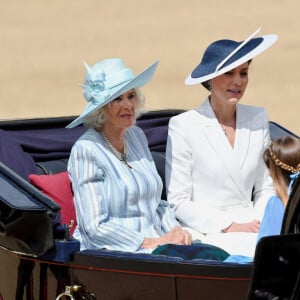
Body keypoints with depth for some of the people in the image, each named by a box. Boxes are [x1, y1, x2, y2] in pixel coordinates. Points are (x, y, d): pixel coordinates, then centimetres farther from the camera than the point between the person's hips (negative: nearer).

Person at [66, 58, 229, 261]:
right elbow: (95, 227, -13)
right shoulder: (86, 149, -7)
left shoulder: (137, 136, 16)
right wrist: (151, 243, -15)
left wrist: (174, 230, 2)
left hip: (157, 242, 8)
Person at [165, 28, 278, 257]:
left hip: (249, 226, 5)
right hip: (204, 232, -5)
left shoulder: (258, 119, 12)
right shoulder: (184, 126, -4)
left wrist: (259, 223, -3)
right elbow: (178, 202, -4)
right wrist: (230, 228, -12)